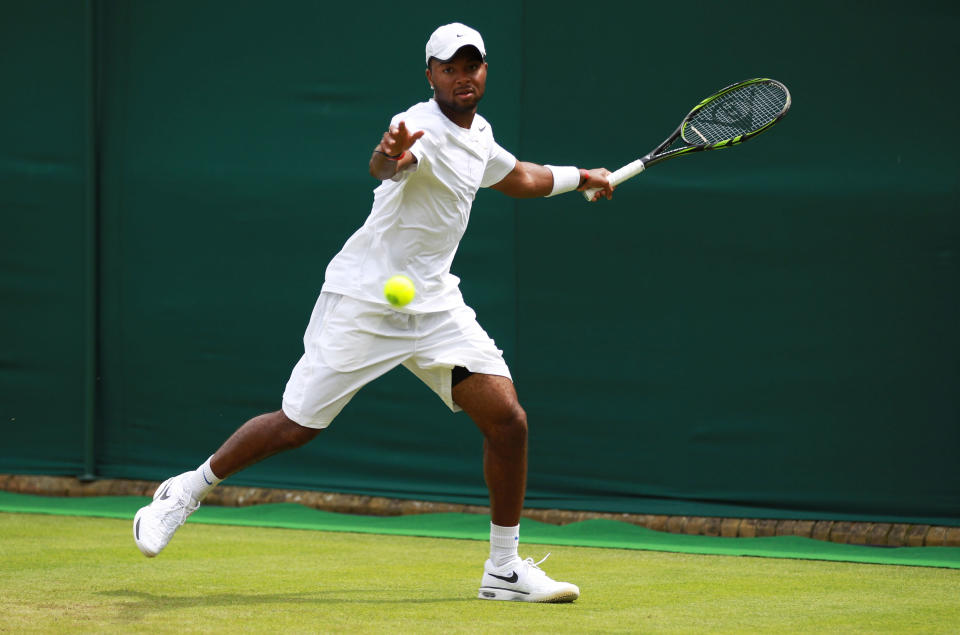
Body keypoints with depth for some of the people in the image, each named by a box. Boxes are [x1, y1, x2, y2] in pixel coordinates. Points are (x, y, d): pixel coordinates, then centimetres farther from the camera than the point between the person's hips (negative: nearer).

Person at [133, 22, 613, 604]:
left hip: (435, 305, 7)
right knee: (296, 427, -2)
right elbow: (386, 165, -45)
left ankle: (505, 570, 5)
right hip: (362, 303, -7)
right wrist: (389, 156, -67)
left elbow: (517, 177, 34)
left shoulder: (479, 135, 9)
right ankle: (189, 488, 23)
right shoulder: (424, 129, -19)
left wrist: (580, 177, 38)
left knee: (508, 421, -7)